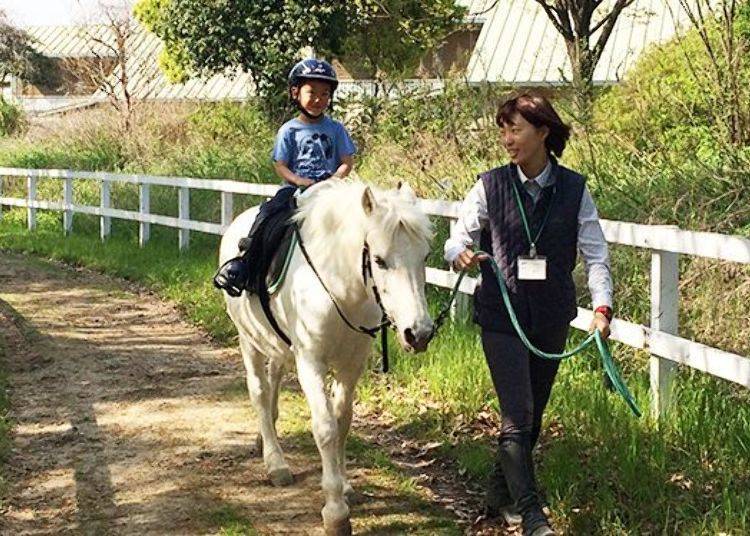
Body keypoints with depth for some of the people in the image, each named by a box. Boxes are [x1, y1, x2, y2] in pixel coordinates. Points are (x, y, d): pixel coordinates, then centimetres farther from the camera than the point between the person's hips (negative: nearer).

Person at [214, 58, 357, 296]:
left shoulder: (335, 129, 9)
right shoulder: (289, 131, 6)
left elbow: (347, 162, 6)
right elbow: (280, 165, 3)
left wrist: (333, 180, -13)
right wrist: (299, 180, -15)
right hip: (294, 187, -1)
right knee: (268, 211, -26)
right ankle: (244, 258, -27)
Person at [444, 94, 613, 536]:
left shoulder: (574, 189, -1)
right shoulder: (492, 186, -4)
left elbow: (596, 254, -1)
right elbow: (458, 237, -1)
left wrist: (602, 306, -13)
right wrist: (461, 254, -25)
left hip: (552, 319, 3)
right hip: (502, 317, -2)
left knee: (533, 414, 14)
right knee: (518, 415, -10)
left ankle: (501, 495, 33)